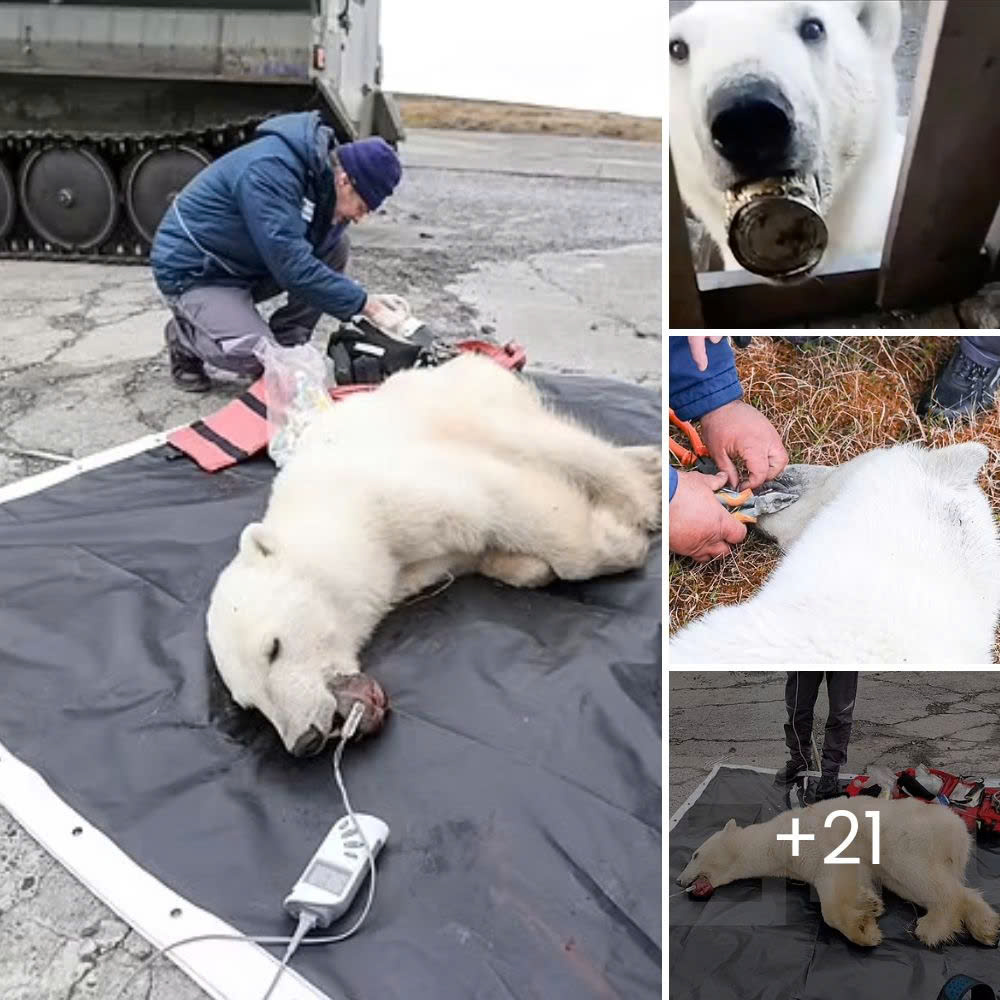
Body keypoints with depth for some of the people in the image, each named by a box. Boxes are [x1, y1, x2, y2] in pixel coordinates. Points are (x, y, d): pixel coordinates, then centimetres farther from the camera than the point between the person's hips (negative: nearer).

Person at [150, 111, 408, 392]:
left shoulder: (321, 170, -4)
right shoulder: (271, 169, -31)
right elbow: (292, 266, -36)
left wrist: (368, 301, -11)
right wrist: (367, 305, -32)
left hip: (247, 265, 8)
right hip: (192, 273, -8)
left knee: (336, 246, -7)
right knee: (257, 356, -28)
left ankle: (285, 347, -1)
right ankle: (184, 337, 5)